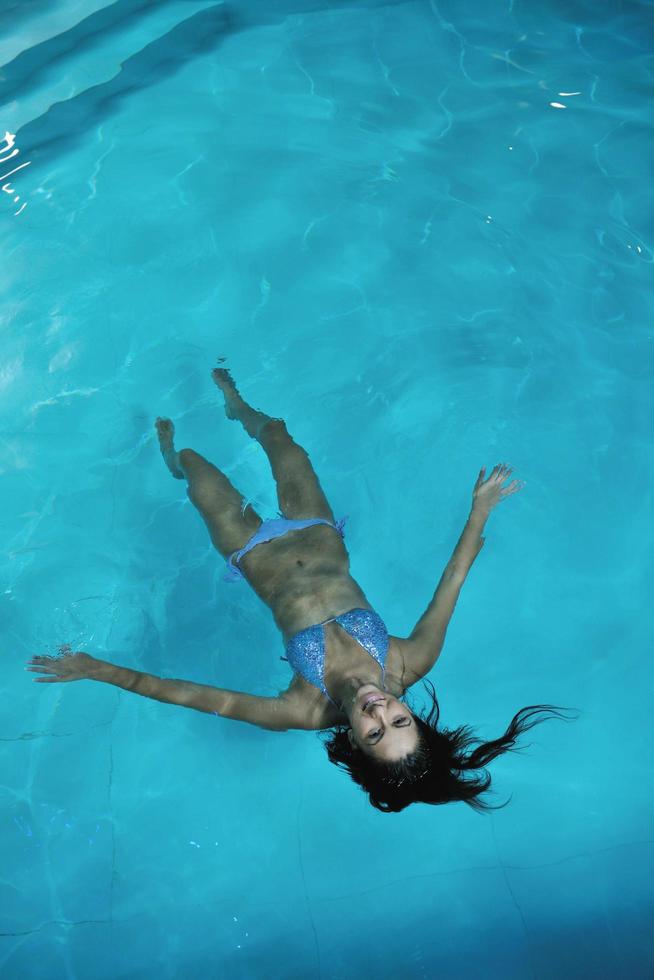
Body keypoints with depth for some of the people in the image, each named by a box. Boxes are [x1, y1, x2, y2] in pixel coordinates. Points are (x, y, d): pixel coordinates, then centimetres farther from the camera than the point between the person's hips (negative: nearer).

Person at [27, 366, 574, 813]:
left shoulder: (307, 714, -35)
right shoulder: (413, 664, -30)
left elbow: (184, 694, -35)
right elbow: (453, 580, -20)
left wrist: (95, 669, -34)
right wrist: (481, 507, -17)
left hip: (260, 556, -3)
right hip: (318, 538, 3)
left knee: (194, 463, 17)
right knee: (279, 433, 22)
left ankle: (173, 456, 57)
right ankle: (235, 402, 59)